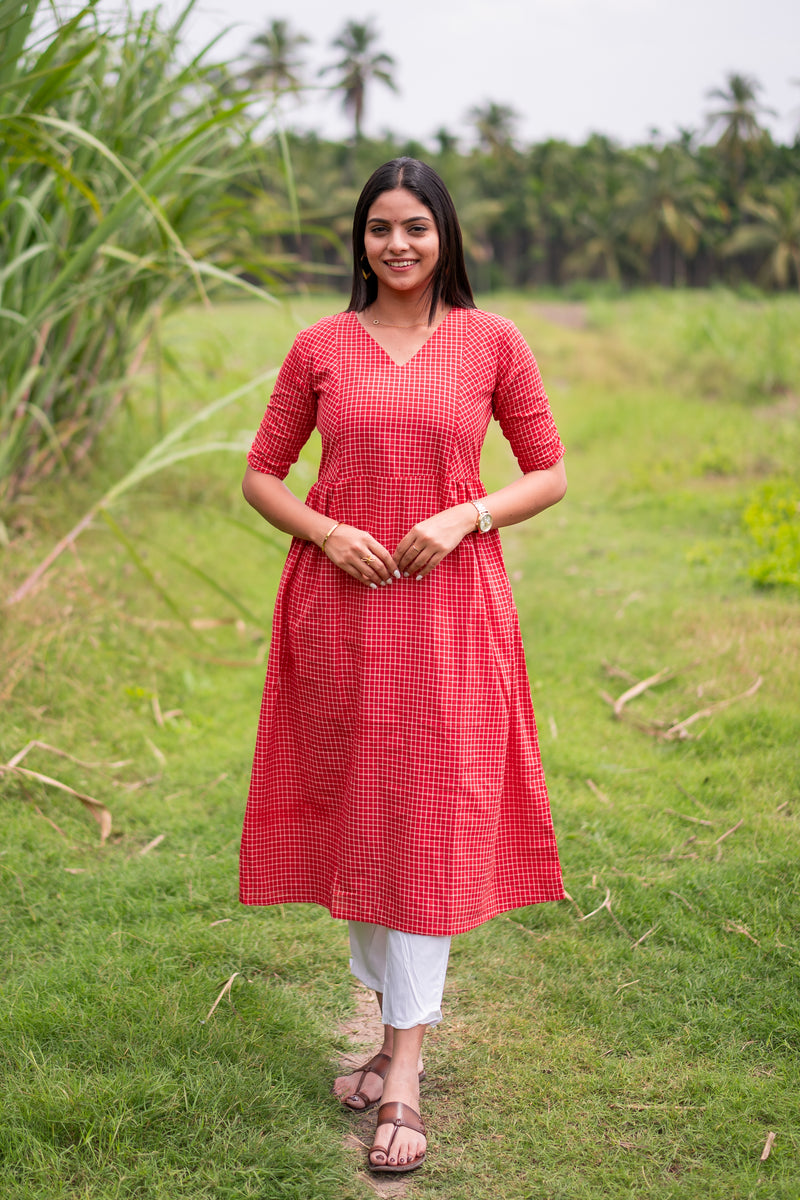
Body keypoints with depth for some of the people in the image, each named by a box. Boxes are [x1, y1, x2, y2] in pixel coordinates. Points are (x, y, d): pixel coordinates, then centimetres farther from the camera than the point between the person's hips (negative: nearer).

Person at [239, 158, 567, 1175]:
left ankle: (404, 1074, 3)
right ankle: (394, 1024, 28)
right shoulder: (320, 346, 5)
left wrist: (464, 517, -12)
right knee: (354, 812, 9)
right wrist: (325, 531, -9)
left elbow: (549, 474, 5)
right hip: (340, 604, 2)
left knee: (431, 819, -3)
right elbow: (262, 475, 9)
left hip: (448, 606, -2)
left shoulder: (491, 342, 2)